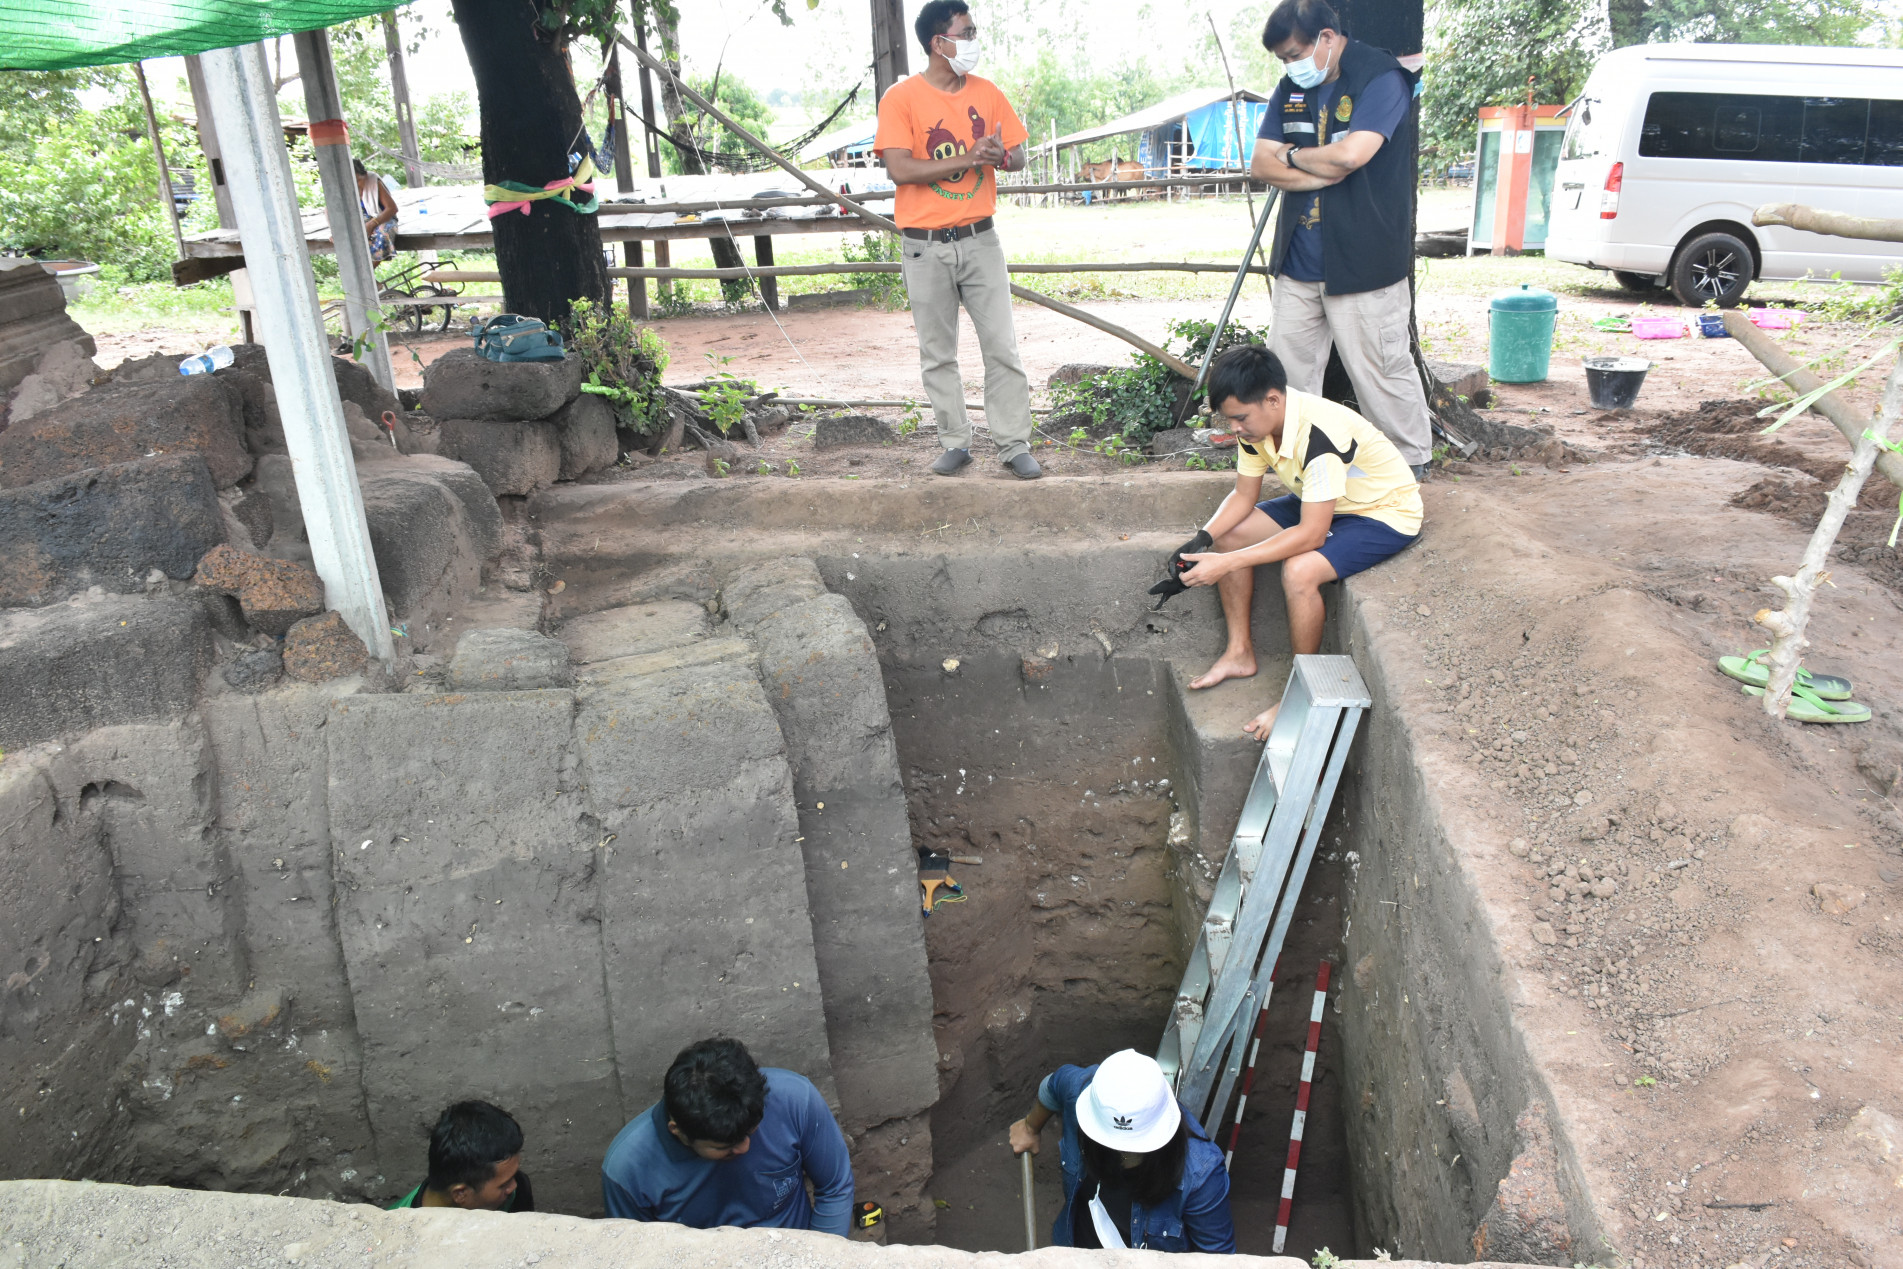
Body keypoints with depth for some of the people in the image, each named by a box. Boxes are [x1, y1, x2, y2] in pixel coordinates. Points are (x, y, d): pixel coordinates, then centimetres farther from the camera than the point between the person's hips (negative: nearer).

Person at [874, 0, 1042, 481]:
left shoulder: (988, 93, 7)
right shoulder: (901, 98, -6)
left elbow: (1019, 157, 12)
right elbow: (900, 169, -16)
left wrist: (1000, 155, -12)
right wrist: (968, 158, -18)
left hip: (979, 239, 3)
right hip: (925, 247, -2)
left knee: (1003, 346, -1)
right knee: (938, 354, 6)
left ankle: (1014, 445, 6)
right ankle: (955, 442, 19)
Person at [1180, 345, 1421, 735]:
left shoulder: (1320, 435, -37)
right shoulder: (1257, 423, -12)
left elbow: (1311, 534, -36)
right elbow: (1243, 496, -1)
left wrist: (1226, 563, -37)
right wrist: (1203, 538, -19)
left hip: (1386, 513, -9)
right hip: (1321, 503, 9)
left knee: (1299, 570, -32)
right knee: (1230, 533, -4)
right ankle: (1240, 652, 9)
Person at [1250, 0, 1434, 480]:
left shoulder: (1381, 79, -10)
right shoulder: (1291, 88, 12)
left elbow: (1351, 153, -25)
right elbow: (1261, 163, 3)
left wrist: (1293, 156, -6)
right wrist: (1324, 171, -12)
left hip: (1362, 262, -7)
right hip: (1297, 261, 7)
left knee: (1381, 370, -1)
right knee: (1286, 368, 11)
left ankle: (1413, 467, 14)